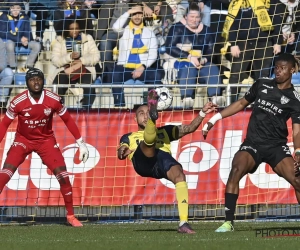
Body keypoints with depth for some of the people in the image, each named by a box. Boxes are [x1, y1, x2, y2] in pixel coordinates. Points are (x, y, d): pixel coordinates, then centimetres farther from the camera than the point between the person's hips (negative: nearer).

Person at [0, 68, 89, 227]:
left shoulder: (54, 100, -16)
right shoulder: (18, 102, -19)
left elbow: (67, 120, -2)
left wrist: (81, 143, -1)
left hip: (46, 140, 1)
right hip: (23, 140, -1)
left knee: (62, 174, -8)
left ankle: (70, 215, 6)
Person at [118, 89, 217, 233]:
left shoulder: (165, 131, 41)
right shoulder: (129, 138, 35)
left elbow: (189, 128, 32)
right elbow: (121, 155, 15)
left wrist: (202, 113, 17)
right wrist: (122, 151, -9)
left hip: (163, 157, 1)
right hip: (142, 162, -1)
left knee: (179, 175, -32)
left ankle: (183, 223, -42)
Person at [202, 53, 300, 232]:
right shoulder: (262, 85, 9)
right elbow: (242, 104, 21)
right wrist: (215, 118, 17)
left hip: (277, 146, -1)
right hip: (252, 143, 1)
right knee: (236, 169, -27)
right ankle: (228, 222, -23)